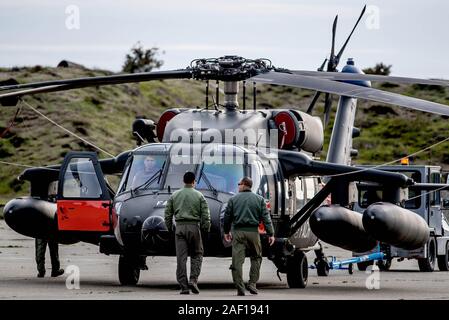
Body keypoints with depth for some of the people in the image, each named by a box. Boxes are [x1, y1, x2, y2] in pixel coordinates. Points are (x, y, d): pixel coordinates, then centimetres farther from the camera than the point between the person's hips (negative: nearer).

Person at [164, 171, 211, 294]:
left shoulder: (174, 196, 8)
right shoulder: (199, 196, 1)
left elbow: (168, 214, 8)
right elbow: (205, 215, -3)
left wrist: (169, 227, 16)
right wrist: (206, 228, 6)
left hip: (180, 228, 2)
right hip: (194, 227, -2)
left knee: (181, 257, 1)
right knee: (196, 255, 11)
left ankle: (183, 286, -2)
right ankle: (193, 280, -7)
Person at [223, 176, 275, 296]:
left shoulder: (233, 199, 5)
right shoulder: (259, 199, 6)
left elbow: (227, 217, 8)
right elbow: (266, 218, 1)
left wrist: (226, 232, 21)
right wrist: (270, 234, 2)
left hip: (238, 232, 0)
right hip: (253, 232, 0)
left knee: (237, 260, -1)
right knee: (256, 258, 15)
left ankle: (240, 288, -5)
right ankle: (252, 283, 4)